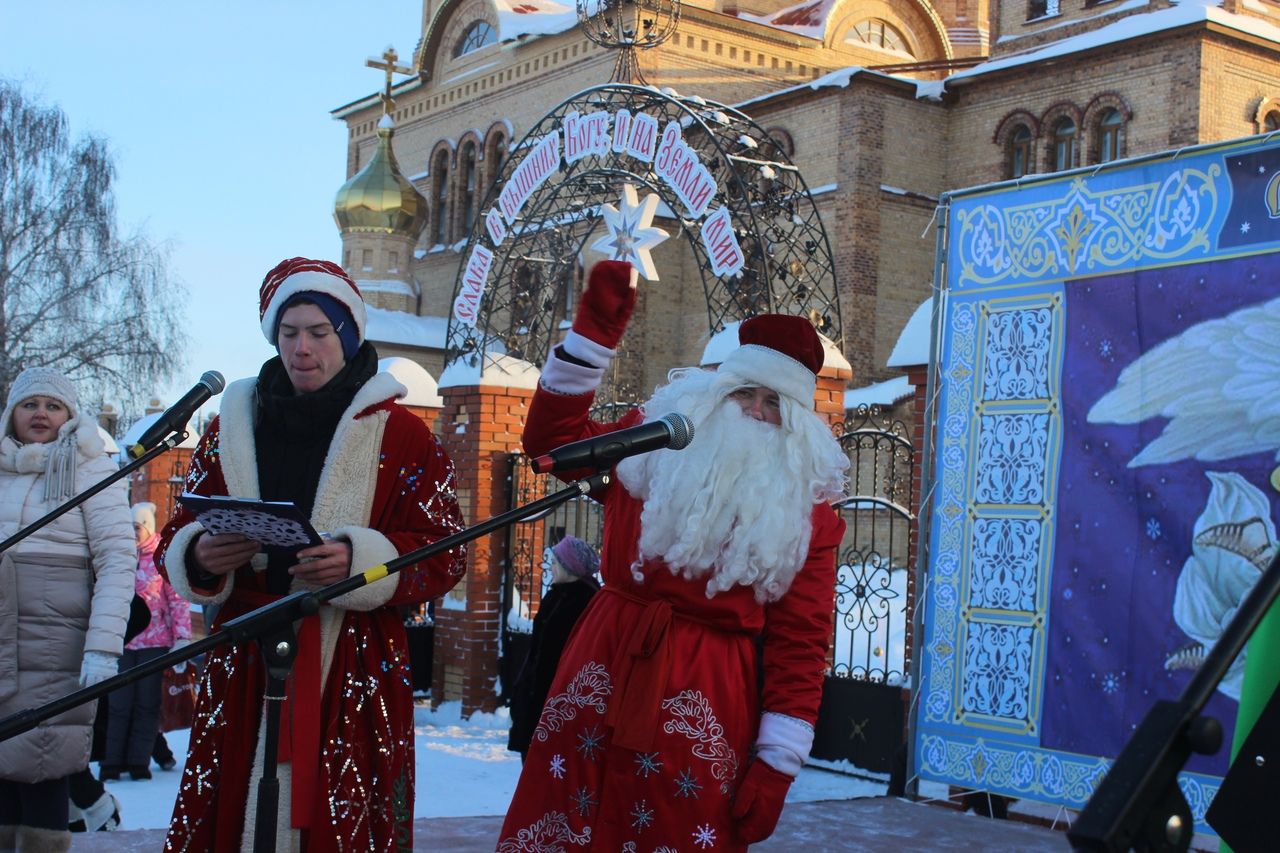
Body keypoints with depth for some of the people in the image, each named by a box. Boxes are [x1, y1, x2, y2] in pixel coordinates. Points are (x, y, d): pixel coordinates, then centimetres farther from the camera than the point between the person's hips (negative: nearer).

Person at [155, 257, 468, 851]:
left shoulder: (402, 435, 3)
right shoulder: (231, 427, 13)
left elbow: (443, 557, -3)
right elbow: (174, 542, 13)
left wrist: (359, 562, -20)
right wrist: (199, 559, -10)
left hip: (354, 677, -2)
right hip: (244, 669, 3)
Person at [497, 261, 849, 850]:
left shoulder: (807, 508, 1)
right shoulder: (653, 443, 10)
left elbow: (799, 643, -2)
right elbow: (552, 436, 13)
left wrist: (777, 763, -8)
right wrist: (596, 329, 7)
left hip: (703, 702, -2)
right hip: (604, 671, 3)